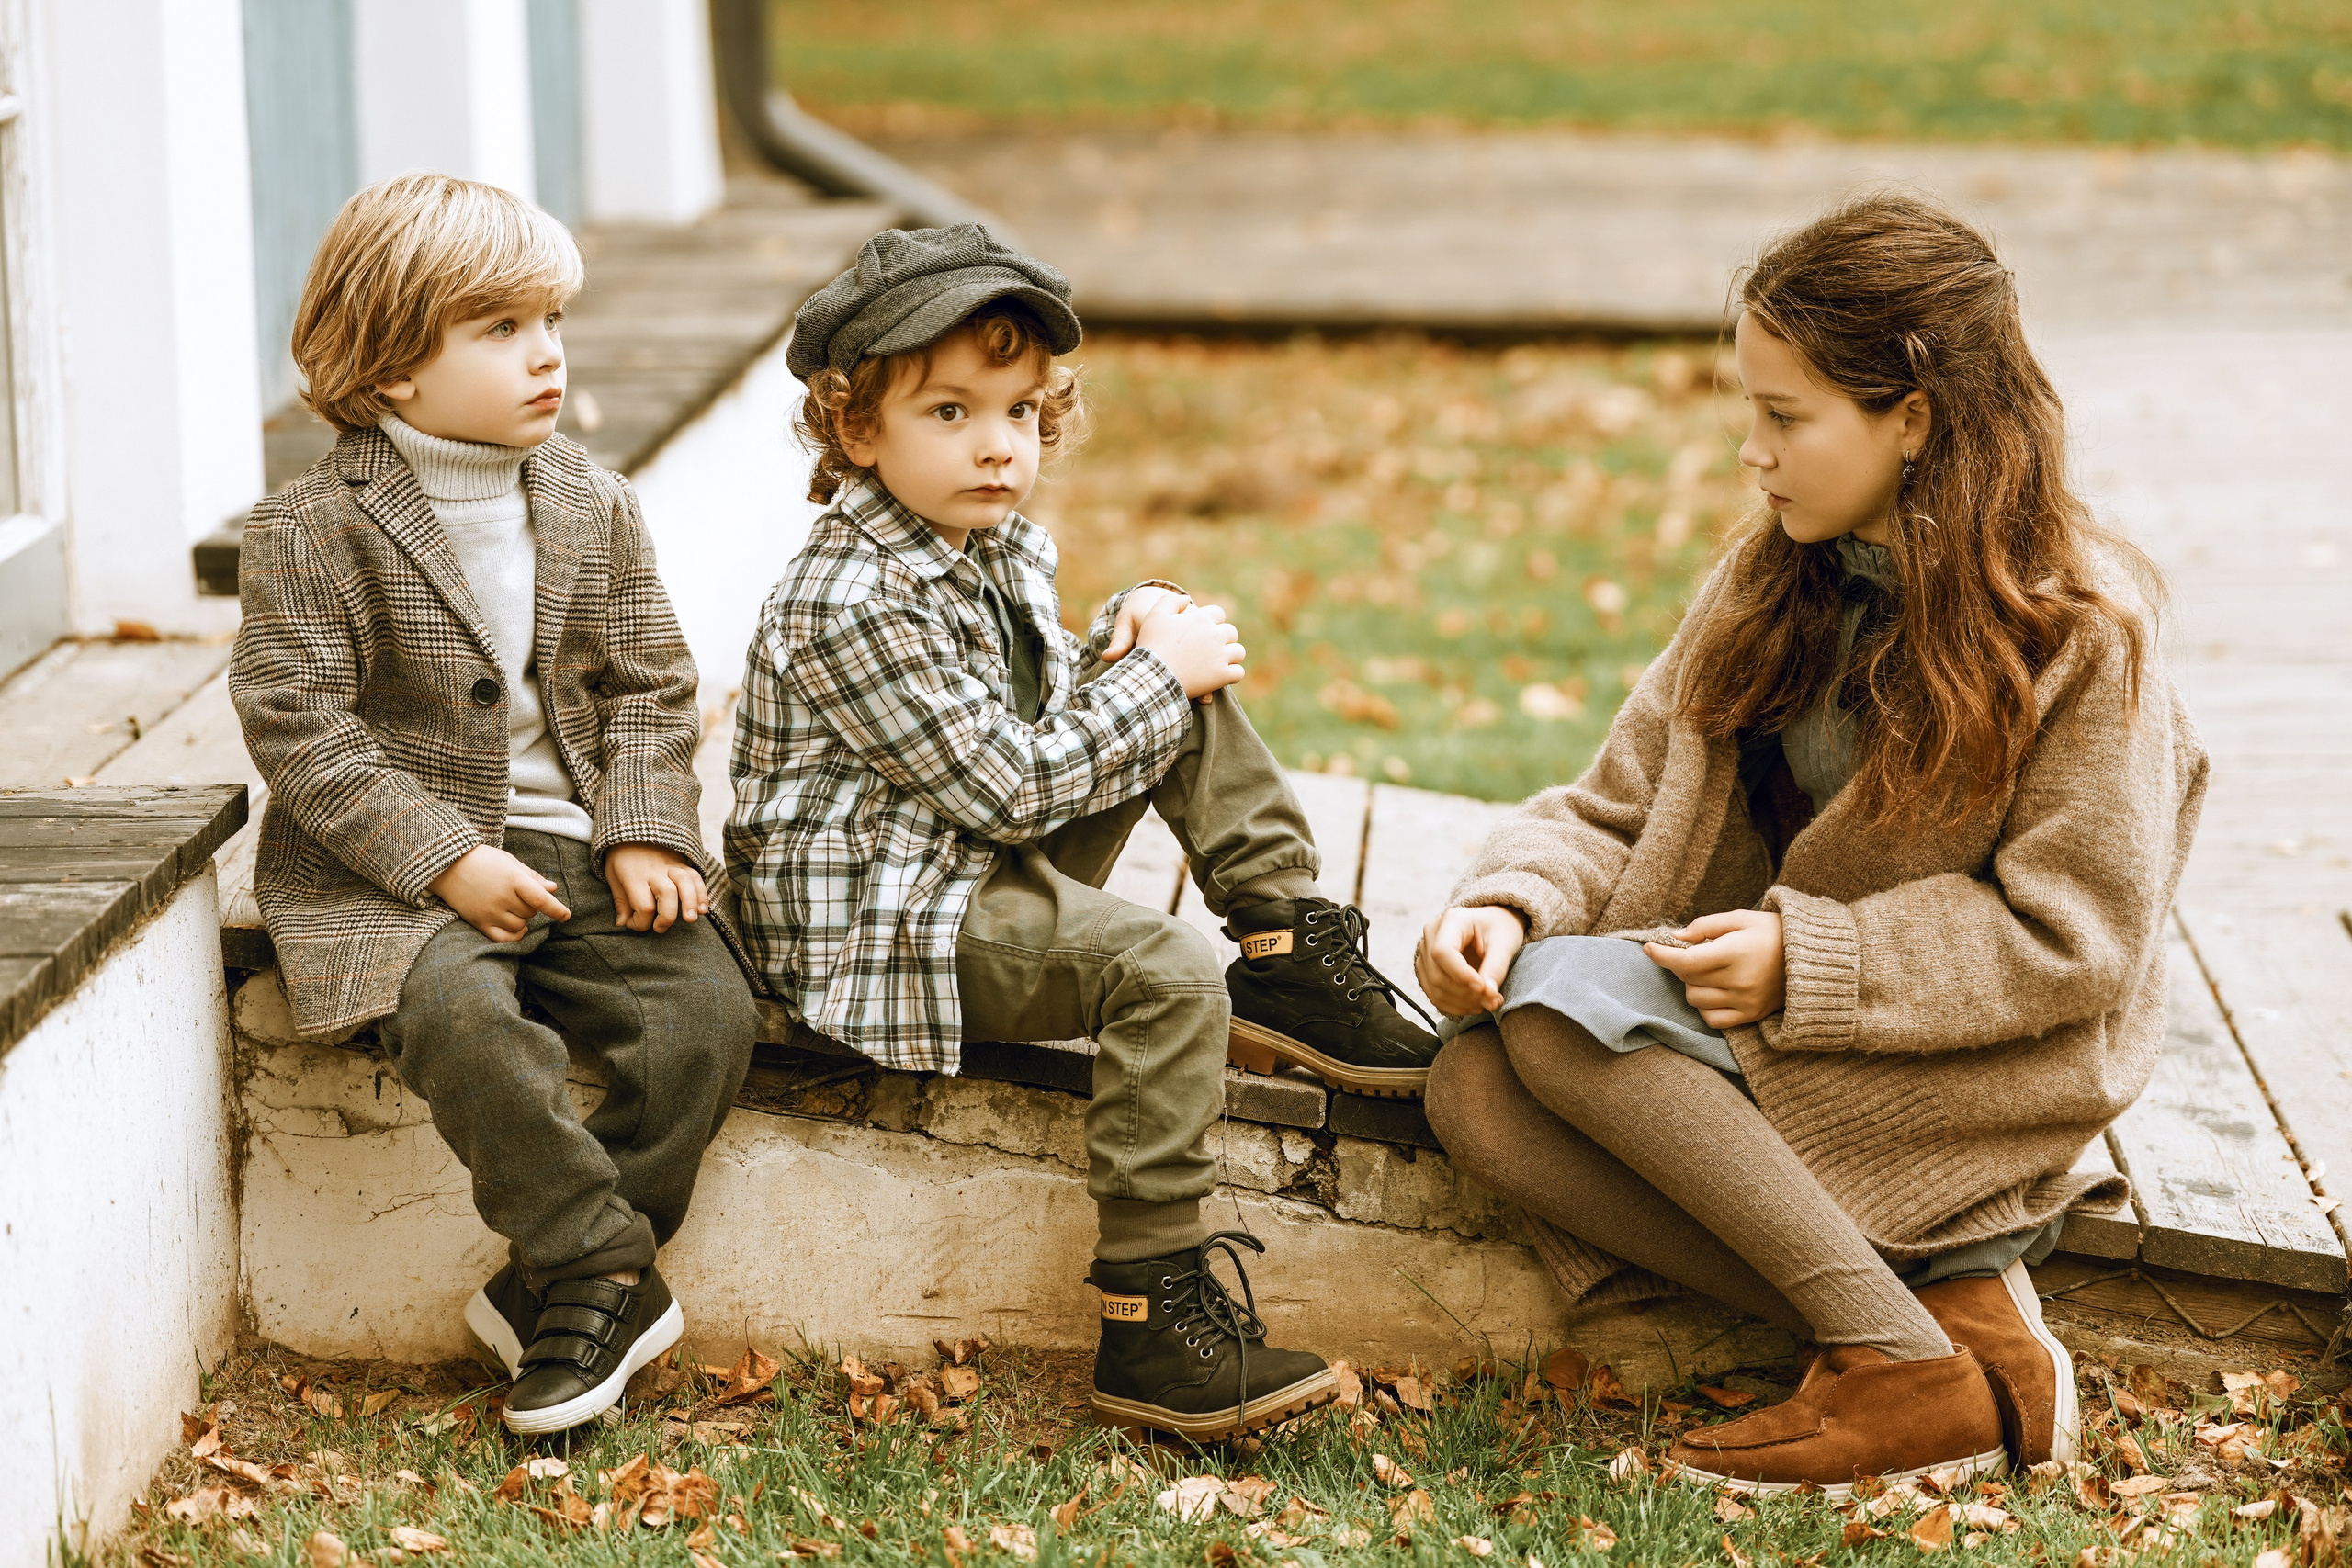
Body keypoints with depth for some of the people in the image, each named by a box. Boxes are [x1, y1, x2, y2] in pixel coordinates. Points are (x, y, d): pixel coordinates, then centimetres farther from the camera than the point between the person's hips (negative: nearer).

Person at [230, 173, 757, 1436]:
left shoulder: (593, 510, 8)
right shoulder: (314, 528, -9)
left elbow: (648, 684, 12)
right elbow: (295, 719, -13)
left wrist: (643, 830, -6)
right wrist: (443, 858, -21)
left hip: (571, 844, 5)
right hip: (389, 862, -5)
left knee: (703, 1008, -17)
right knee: (462, 1013, -34)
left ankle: (551, 1289, -7)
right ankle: (610, 1280, -19)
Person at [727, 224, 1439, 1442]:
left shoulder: (1004, 546, 9)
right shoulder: (853, 607, -22)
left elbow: (1049, 696, 27)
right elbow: (1012, 785, -24)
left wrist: (1130, 622, 5)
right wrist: (1158, 675, -14)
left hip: (1001, 871, 10)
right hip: (883, 922, -10)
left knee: (1193, 680, 8)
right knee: (1164, 970, -30)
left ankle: (1289, 957, 3)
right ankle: (1152, 1324, -33)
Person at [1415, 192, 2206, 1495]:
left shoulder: (2078, 628, -13)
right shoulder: (1772, 582, 5)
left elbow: (2072, 939, -15)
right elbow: (1619, 805, 5)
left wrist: (1807, 959, -22)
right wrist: (1510, 900, -16)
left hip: (1994, 1068, -7)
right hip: (1777, 1020, 7)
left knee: (1567, 998, -26)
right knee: (1475, 1094, -20)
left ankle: (1910, 1368, -24)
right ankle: (1960, 1305, -23)